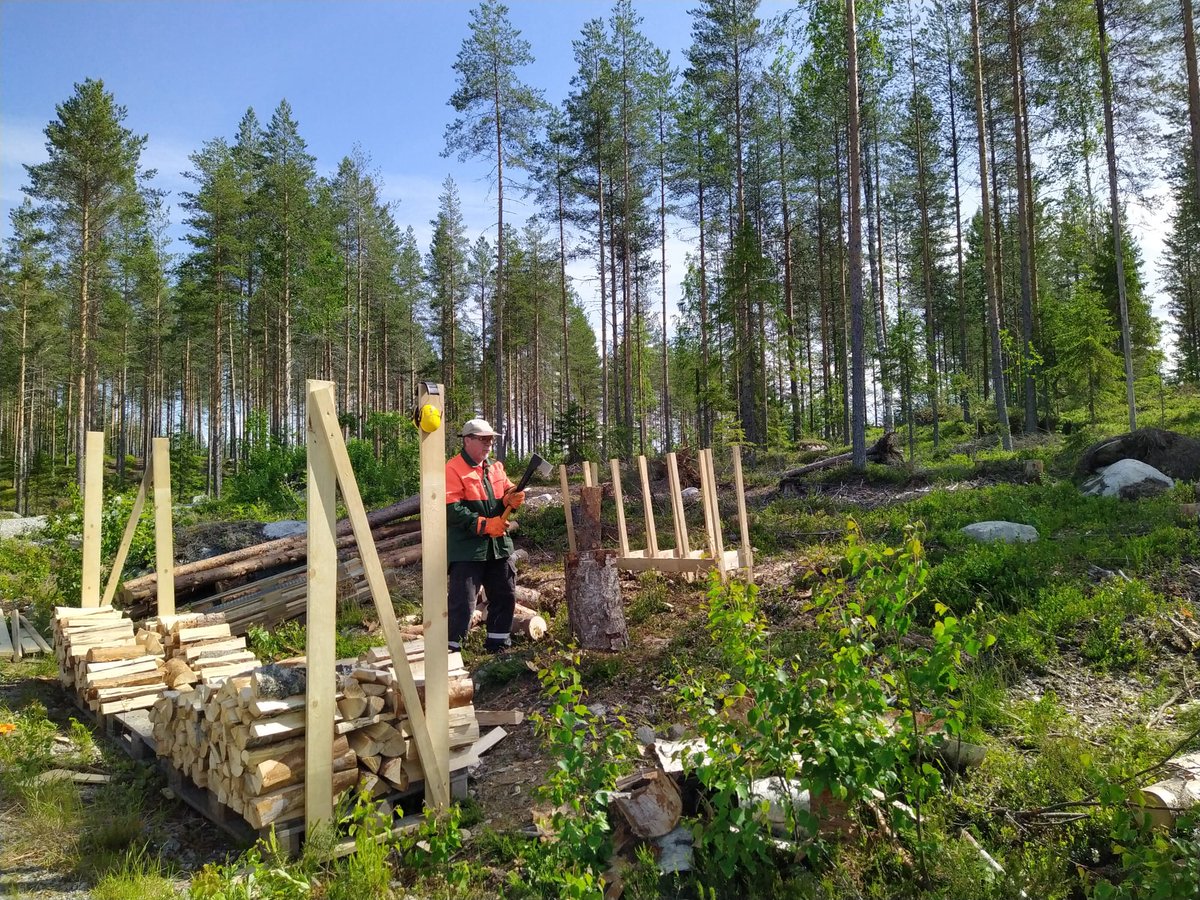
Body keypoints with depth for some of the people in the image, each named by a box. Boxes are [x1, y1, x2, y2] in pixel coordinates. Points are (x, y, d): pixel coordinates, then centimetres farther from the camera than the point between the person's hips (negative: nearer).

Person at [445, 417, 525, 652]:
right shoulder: (453, 470, -11)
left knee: (505, 597, 15)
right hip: (467, 548, -8)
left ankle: (497, 646, 30)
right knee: (462, 603, -7)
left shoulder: (495, 467, 13)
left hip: (498, 545, 8)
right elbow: (452, 510, -19)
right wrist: (485, 525, -22)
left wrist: (512, 499, -9)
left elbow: (505, 494, 16)